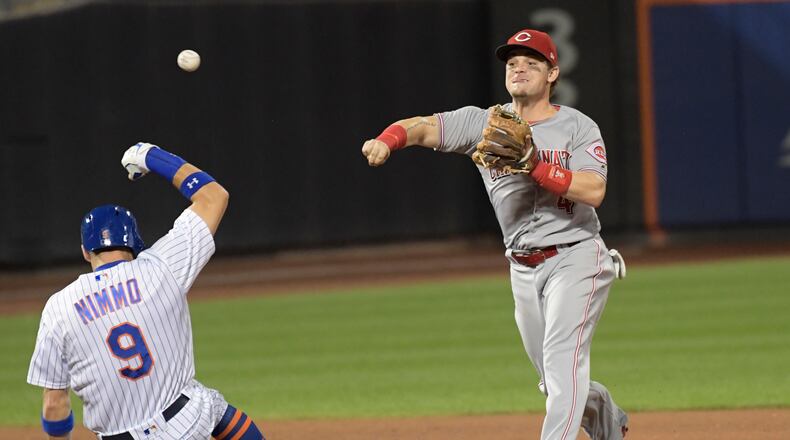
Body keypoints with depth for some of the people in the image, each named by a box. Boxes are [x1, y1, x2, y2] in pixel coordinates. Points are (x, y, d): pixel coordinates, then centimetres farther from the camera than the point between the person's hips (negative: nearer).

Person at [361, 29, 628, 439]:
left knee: (563, 360, -22)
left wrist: (534, 165, -27)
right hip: (523, 267, 5)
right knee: (553, 380, 14)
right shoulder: (484, 122, 3)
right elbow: (422, 127, -9)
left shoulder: (578, 127, -7)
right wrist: (387, 140, -31)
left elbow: (593, 191, -21)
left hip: (575, 258, -5)